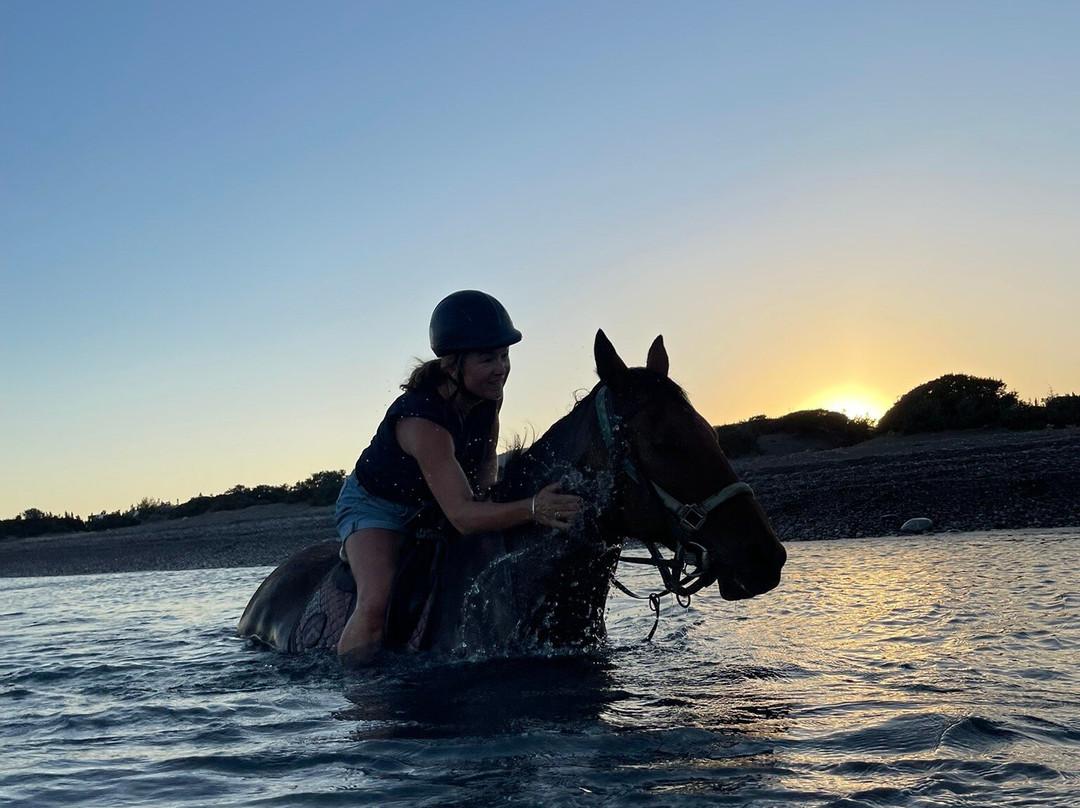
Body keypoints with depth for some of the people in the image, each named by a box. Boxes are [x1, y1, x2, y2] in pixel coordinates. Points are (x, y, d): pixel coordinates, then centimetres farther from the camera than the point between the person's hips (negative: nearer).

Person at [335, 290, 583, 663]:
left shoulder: (490, 395, -16)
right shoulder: (422, 420, -39)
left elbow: (487, 456, 5)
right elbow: (461, 515, -45)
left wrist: (484, 491, -17)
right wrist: (531, 508, -59)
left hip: (432, 506, 7)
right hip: (375, 505, -7)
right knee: (377, 603, -28)